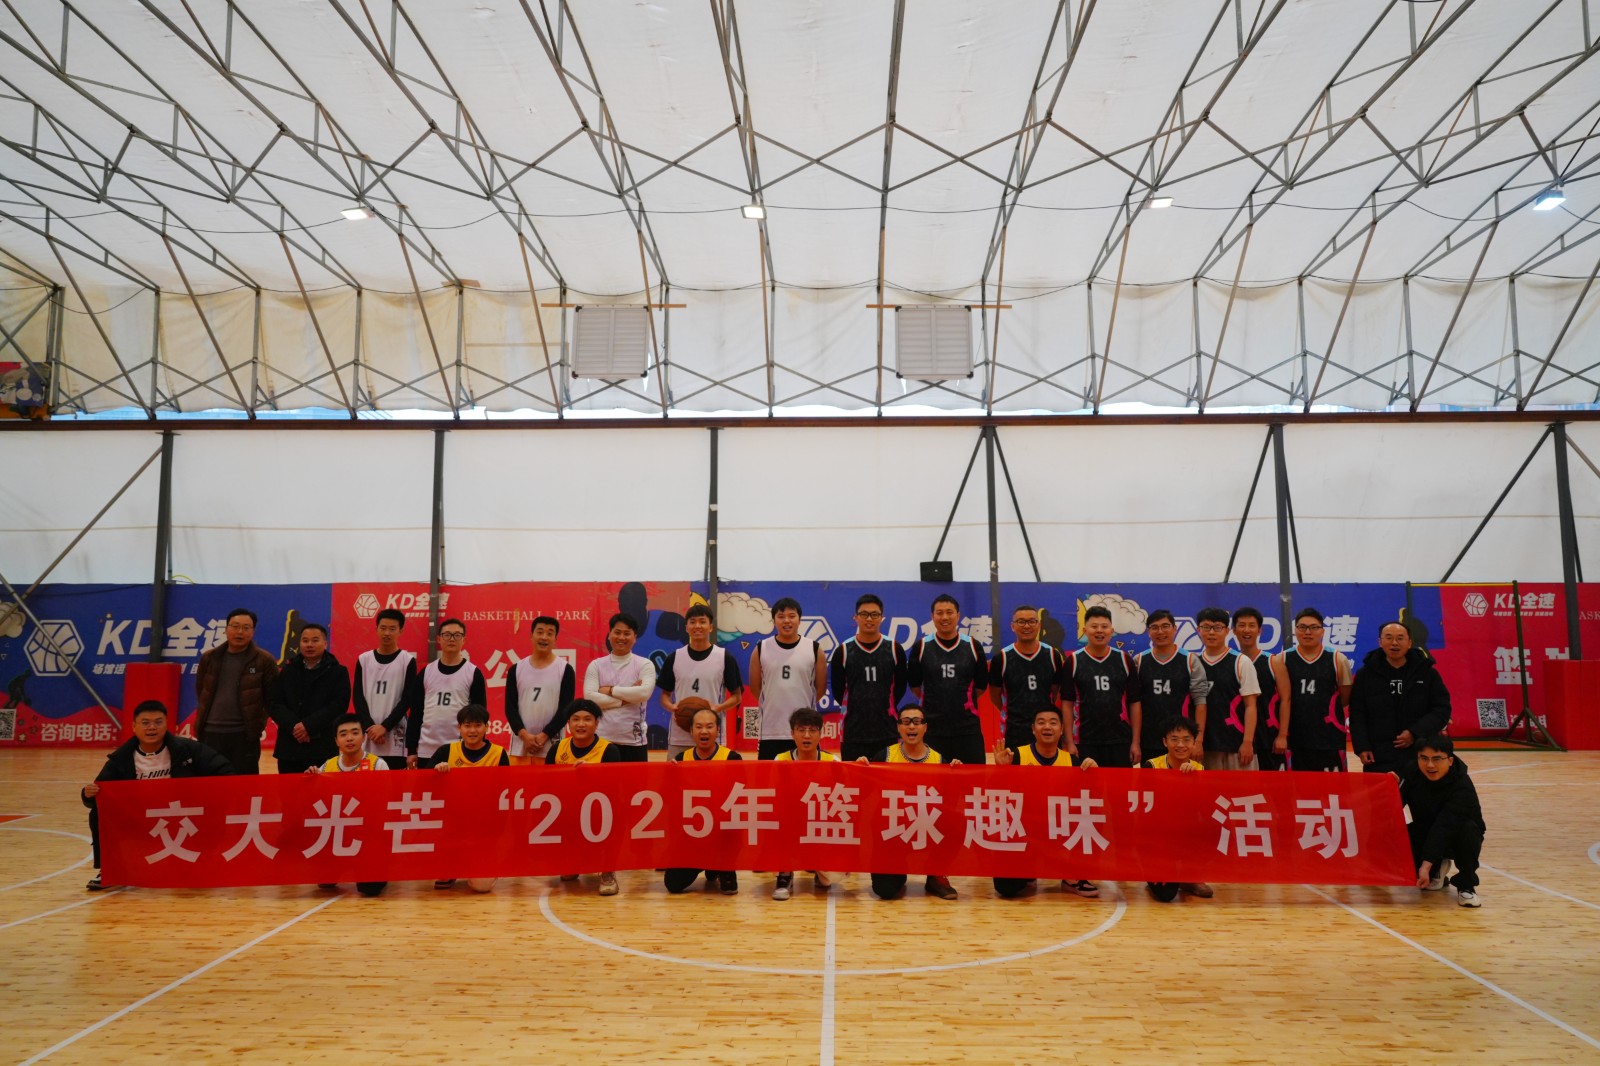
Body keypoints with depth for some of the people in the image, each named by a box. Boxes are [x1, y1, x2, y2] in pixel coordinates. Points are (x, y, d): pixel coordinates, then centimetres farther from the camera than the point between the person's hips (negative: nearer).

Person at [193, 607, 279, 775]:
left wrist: (259, 722, -1)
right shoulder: (209, 658, 6)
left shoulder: (264, 660, -3)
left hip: (245, 734, -3)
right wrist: (205, 717, 16)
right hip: (210, 733, 3)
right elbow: (200, 692, 18)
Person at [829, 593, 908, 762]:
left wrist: (885, 708, 11)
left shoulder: (894, 650, 4)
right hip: (854, 733, 0)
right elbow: (838, 691, 8)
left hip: (888, 732, 1)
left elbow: (900, 687, 12)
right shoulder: (843, 651, 2)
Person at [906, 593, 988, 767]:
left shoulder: (972, 646, 2)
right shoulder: (921, 647, -1)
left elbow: (981, 684, 12)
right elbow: (914, 684, 10)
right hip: (931, 727, 0)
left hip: (967, 727, 1)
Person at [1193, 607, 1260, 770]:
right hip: (1207, 745, 3)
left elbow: (1250, 706, -3)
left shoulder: (1241, 663, 0)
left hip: (1237, 744, -3)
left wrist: (1247, 742, -9)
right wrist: (1195, 741, 3)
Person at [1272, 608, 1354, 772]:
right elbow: (1285, 699, -4)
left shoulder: (1338, 660, 1)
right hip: (1295, 740, 0)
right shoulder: (1282, 660, 2)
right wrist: (1282, 735, -7)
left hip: (1330, 740, 0)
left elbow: (1345, 699, 8)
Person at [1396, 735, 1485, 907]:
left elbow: (1444, 826, -39)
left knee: (1468, 830, -36)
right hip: (1424, 833, 4)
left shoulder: (1462, 787, -30)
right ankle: (1437, 870, 14)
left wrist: (1426, 865, -46)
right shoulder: (1412, 772, -13)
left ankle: (1466, 886, -12)